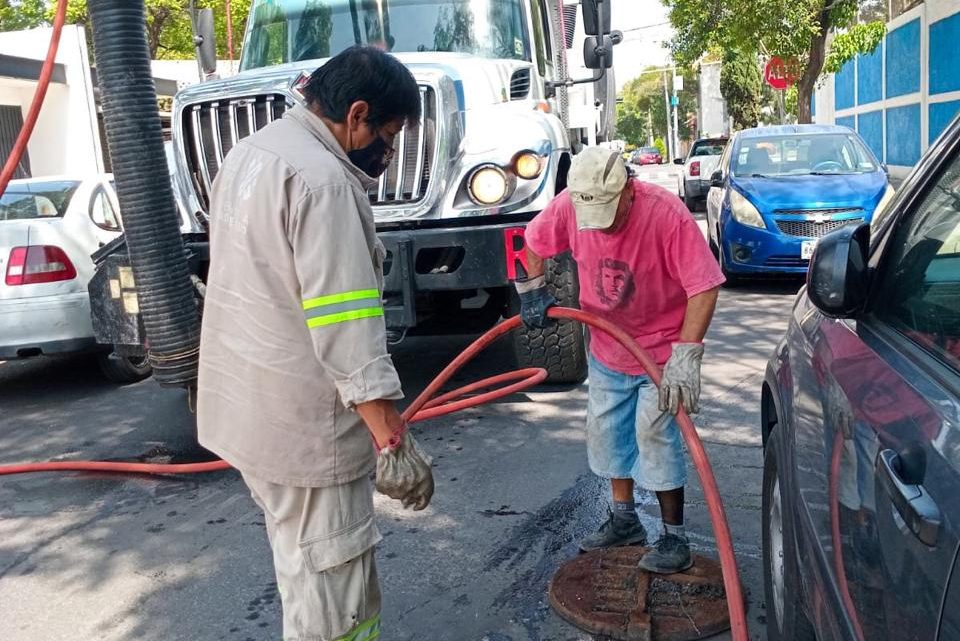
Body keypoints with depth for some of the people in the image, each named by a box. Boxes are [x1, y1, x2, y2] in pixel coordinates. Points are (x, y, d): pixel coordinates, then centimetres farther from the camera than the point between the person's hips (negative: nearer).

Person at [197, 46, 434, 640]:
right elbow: (345, 326, -26)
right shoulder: (321, 179, -20)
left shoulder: (250, 153, 12)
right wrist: (393, 439, -24)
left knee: (305, 563, 24)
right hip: (301, 420, -10)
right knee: (331, 581, 2)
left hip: (246, 405, 10)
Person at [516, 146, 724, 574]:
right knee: (606, 432, 13)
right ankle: (624, 520, 32)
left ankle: (674, 537, 9)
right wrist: (534, 292, -3)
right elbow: (533, 242, 4)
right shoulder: (569, 206, -17)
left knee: (654, 434, -8)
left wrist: (685, 357, -35)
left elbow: (704, 289, -30)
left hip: (662, 349, -5)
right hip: (607, 349, 6)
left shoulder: (667, 214, -30)